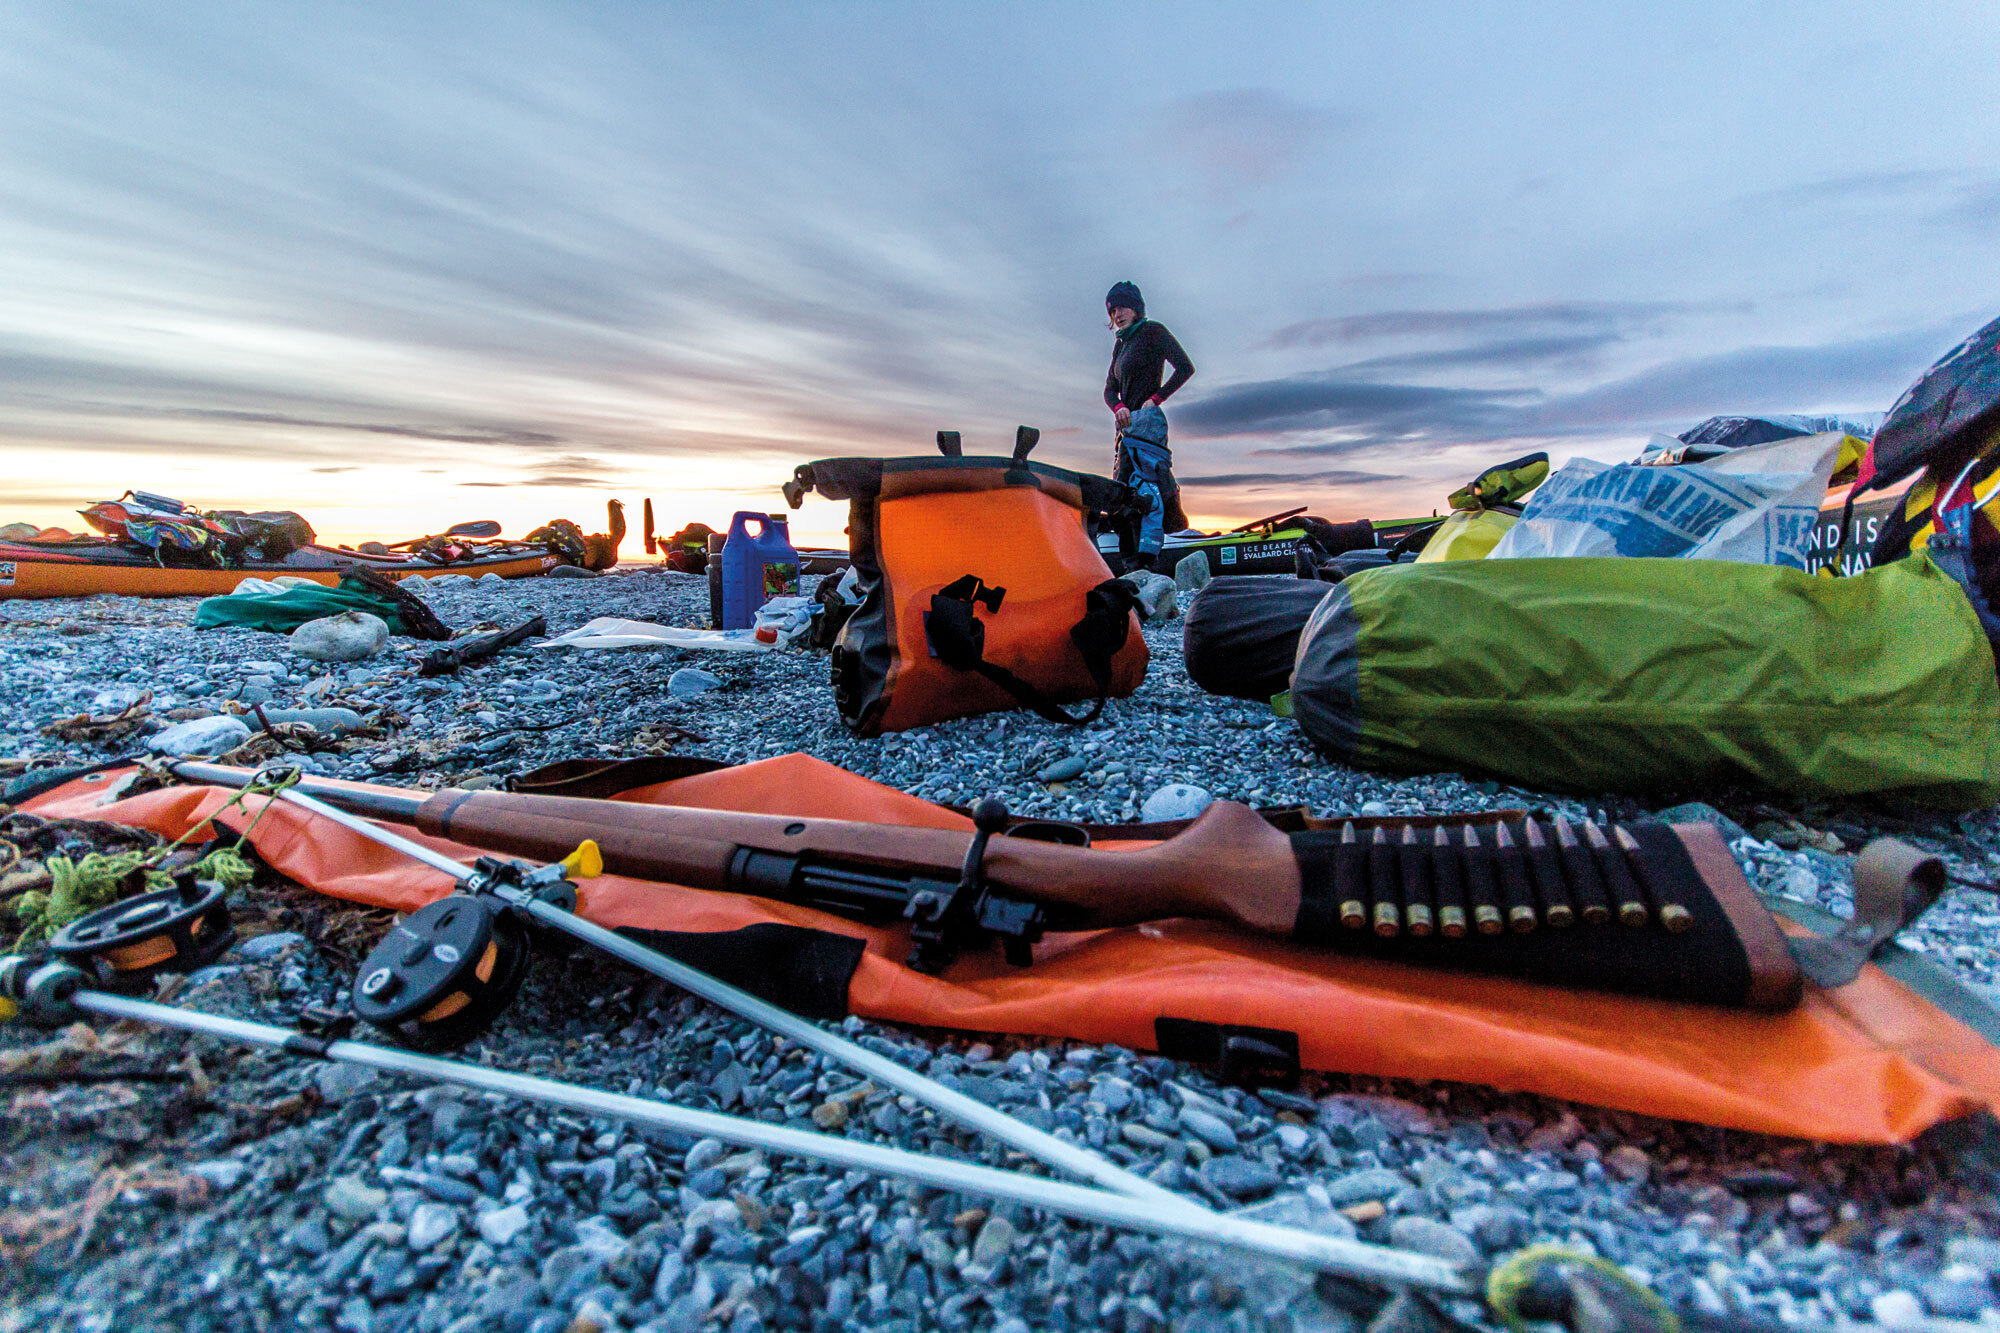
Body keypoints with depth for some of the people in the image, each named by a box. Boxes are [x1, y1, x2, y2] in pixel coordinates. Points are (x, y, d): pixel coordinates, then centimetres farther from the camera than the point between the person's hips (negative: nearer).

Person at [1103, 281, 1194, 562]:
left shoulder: (1152, 330, 1)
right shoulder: (1121, 344, 23)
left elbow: (1185, 368, -7)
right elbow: (1110, 389, 17)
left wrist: (1154, 399, -12)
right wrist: (1118, 407, -6)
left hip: (1147, 421, -9)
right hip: (1127, 424, 9)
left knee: (1147, 489, -18)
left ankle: (1147, 559, -24)